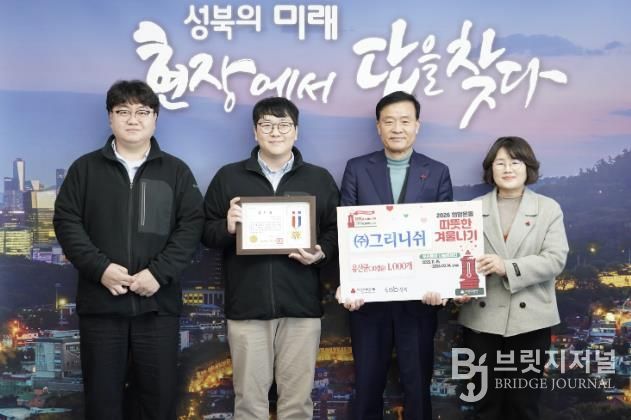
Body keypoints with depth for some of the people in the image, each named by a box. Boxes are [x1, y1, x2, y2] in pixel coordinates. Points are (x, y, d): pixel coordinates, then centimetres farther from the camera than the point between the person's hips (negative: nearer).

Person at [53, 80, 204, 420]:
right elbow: (66, 221, 2)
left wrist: (159, 272, -13)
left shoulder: (176, 171, 8)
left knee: (158, 392, 5)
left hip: (158, 302, 0)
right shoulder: (85, 168, 9)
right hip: (100, 302, 0)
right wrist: (99, 267, -13)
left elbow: (192, 225, 0)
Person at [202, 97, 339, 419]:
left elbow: (335, 232, 8)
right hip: (246, 306, 0)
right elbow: (206, 232, 7)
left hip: (301, 307, 0)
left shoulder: (320, 179, 10)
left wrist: (320, 253, -12)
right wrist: (227, 227, -13)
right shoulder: (228, 177, 8)